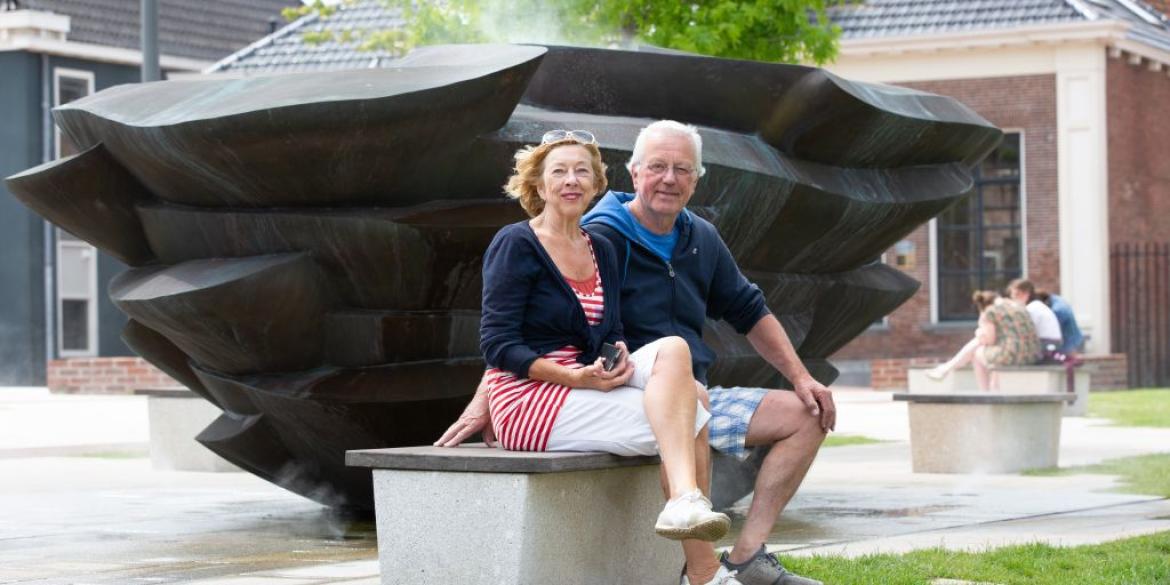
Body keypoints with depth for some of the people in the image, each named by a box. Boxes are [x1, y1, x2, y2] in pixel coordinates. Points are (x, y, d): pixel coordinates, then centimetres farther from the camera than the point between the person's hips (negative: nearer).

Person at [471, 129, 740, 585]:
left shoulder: (601, 251, 17)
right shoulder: (516, 244, -5)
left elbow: (611, 334, 16)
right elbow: (497, 345, -12)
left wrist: (619, 360, -9)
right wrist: (575, 377, -22)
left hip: (583, 387, 7)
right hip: (528, 397, -7)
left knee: (673, 348, -20)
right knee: (688, 420, -20)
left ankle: (685, 500, -28)